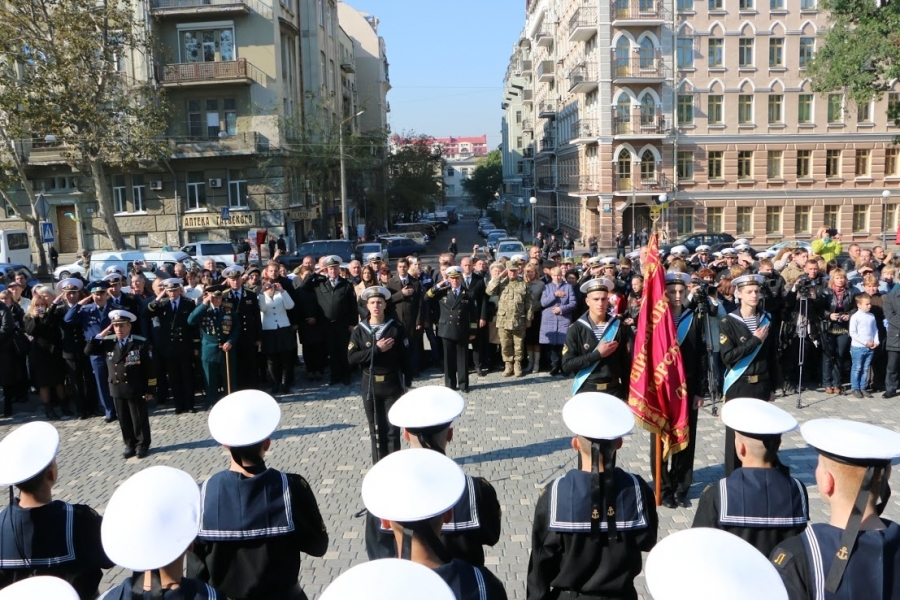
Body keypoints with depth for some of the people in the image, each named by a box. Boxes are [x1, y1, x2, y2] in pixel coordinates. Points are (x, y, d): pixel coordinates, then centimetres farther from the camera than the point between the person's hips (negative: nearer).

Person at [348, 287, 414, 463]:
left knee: (392, 428, 3)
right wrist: (376, 349, -17)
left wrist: (406, 382, -3)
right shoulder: (359, 330, -1)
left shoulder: (396, 328, -5)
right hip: (370, 385, 2)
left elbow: (405, 357, -1)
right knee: (376, 429, 11)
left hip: (392, 384, -1)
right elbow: (352, 358, -10)